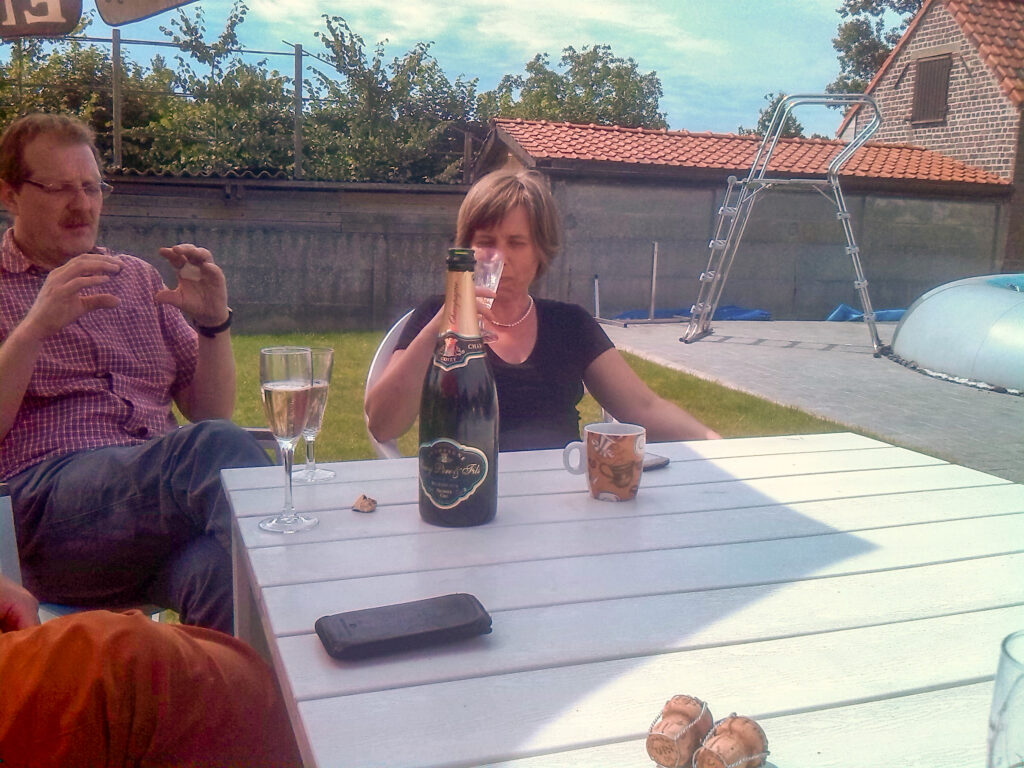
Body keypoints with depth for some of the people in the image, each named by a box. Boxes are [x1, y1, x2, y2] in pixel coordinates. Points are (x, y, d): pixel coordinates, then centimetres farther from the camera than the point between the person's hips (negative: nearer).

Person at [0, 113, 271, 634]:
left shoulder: (139, 279, 24)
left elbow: (211, 411, 19)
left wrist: (214, 324, 2)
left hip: (164, 489, 3)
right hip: (48, 497, -3)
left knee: (218, 563, -36)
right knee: (219, 445, -33)